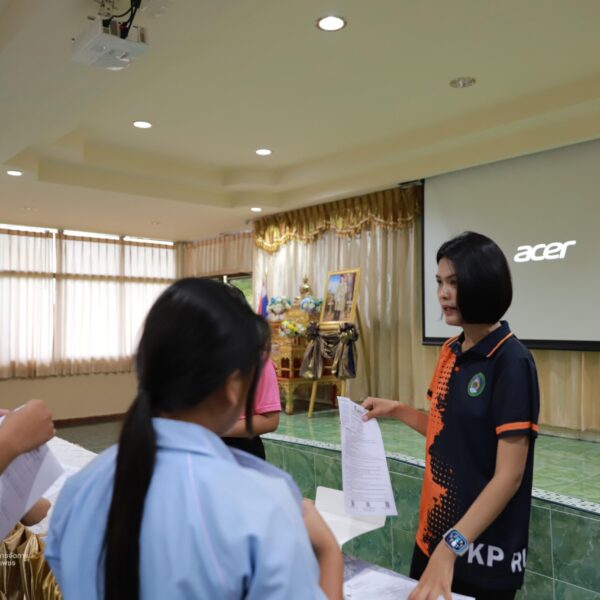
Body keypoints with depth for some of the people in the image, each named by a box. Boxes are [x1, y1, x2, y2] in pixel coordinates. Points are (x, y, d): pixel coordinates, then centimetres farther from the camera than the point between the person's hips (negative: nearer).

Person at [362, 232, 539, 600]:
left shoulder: (512, 362, -18)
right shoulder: (451, 352, 3)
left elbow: (509, 475, -21)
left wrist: (452, 546, -28)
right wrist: (397, 410, 4)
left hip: (482, 547, -7)